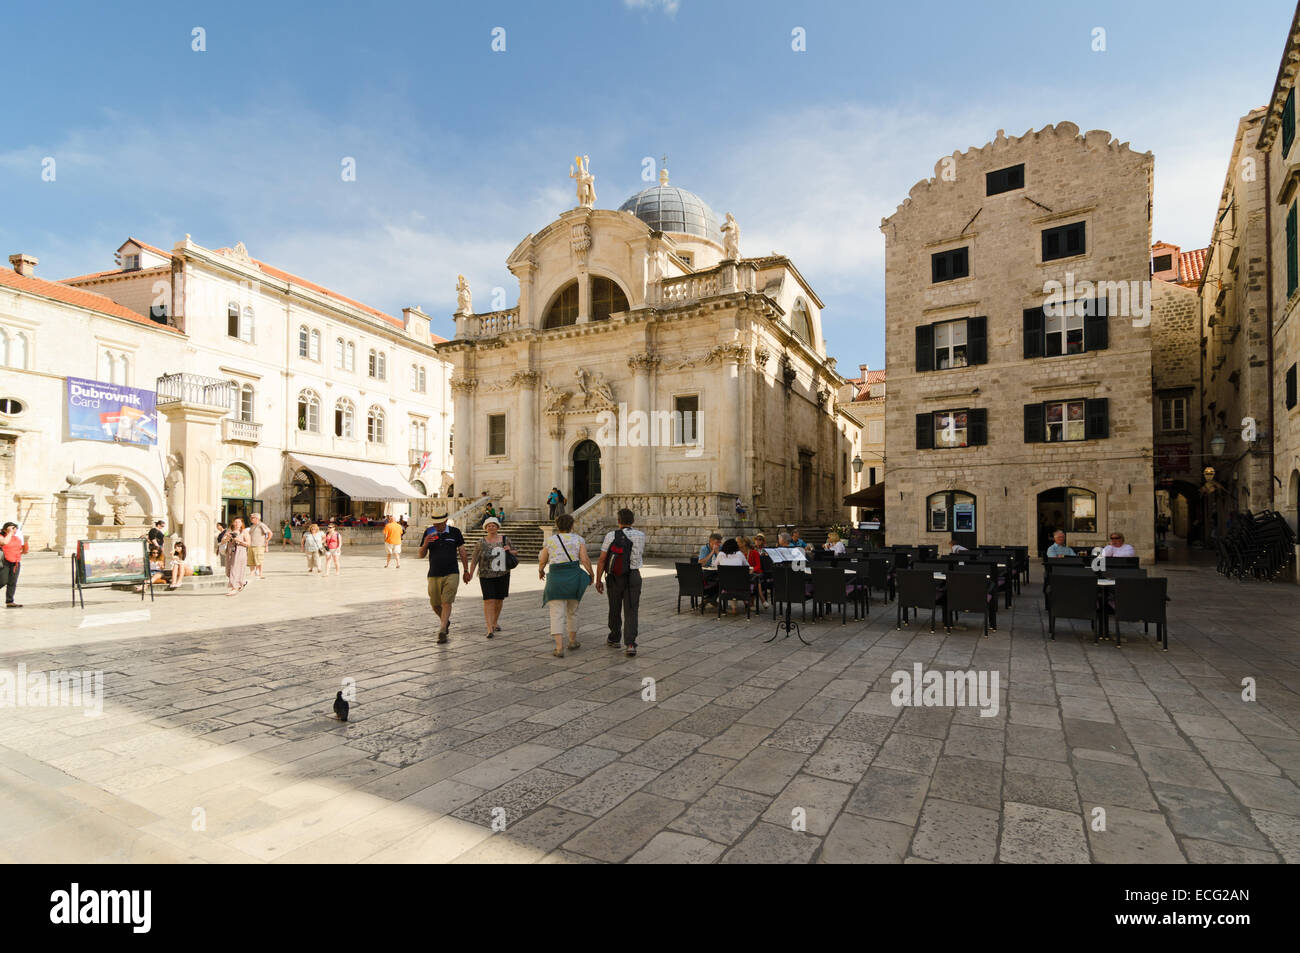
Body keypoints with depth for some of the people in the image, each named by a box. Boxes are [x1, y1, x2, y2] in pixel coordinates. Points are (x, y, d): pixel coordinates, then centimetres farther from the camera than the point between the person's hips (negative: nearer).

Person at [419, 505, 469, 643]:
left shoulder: (455, 532, -1)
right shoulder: (428, 532, 3)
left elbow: (462, 553, 5)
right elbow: (421, 555, 4)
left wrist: (466, 571, 6)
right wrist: (425, 544, -16)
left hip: (451, 574, -3)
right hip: (434, 575, 3)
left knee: (446, 602, -10)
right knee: (435, 604, 10)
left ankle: (442, 632, -7)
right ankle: (446, 620, 39)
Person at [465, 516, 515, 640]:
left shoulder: (505, 540, 3)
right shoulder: (481, 543, -4)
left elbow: (515, 554, 12)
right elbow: (474, 560, -1)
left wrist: (509, 550, -9)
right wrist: (470, 573, -9)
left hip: (503, 575, 3)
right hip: (486, 576, -3)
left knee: (499, 600, 12)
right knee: (489, 601, -11)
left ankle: (494, 623, 34)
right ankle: (490, 629, -13)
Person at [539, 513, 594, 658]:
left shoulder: (550, 540, 3)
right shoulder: (578, 539, 1)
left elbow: (542, 561, 9)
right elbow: (585, 559, -7)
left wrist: (540, 571, 29)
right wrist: (591, 573, 8)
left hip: (556, 578, -1)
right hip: (574, 577, 1)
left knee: (557, 614, -1)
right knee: (572, 610, 20)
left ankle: (559, 648, -11)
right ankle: (573, 641, 32)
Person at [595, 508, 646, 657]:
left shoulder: (610, 536, -7)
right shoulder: (641, 536, -1)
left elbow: (602, 560, -7)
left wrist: (598, 580, 1)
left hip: (615, 577, 0)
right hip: (634, 576, 0)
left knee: (614, 609, 18)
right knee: (631, 611, 2)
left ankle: (614, 638, 36)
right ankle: (630, 644, -12)